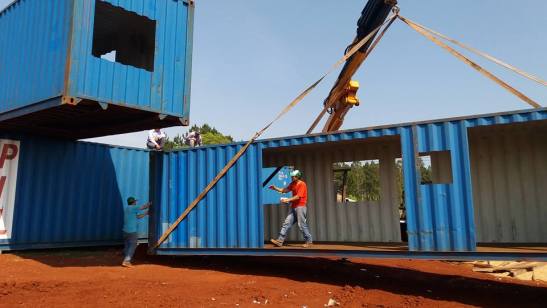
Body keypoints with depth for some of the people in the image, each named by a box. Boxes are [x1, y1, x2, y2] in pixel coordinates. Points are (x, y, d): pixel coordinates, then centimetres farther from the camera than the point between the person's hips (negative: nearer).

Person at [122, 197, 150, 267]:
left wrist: (145, 214, 26)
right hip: (132, 231, -8)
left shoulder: (126, 208, 13)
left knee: (127, 246, 14)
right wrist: (149, 204, 20)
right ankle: (126, 261, -9)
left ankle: (126, 261, 18)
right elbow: (144, 207, 2)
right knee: (132, 246, -3)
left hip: (125, 231, 8)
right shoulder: (133, 208, -12)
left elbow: (137, 217, 19)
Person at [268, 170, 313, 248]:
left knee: (302, 225, -5)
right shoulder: (293, 184, 13)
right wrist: (275, 188, 3)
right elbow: (285, 190, 14)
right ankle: (280, 241, 2)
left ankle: (309, 241, 8)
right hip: (293, 207, 8)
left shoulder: (302, 184, -12)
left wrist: (287, 200, -21)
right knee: (287, 223, 3)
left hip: (300, 207, -8)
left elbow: (298, 197, -19)